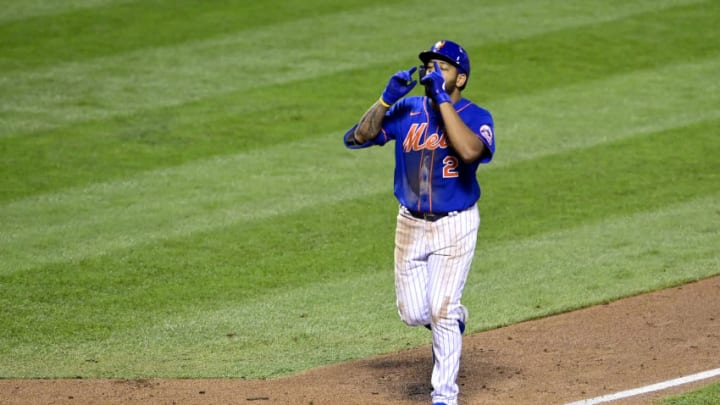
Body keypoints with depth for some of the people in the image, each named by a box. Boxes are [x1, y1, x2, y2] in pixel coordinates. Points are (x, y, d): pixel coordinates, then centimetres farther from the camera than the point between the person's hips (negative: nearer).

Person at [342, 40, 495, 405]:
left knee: (442, 311, -6)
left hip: (455, 227, -4)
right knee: (413, 314, 5)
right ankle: (454, 320, 38)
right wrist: (388, 98, -18)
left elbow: (470, 150, -32)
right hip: (410, 225, 4)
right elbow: (356, 138, -7)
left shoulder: (475, 117, -9)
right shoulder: (407, 111, 1)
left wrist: (442, 99, -29)